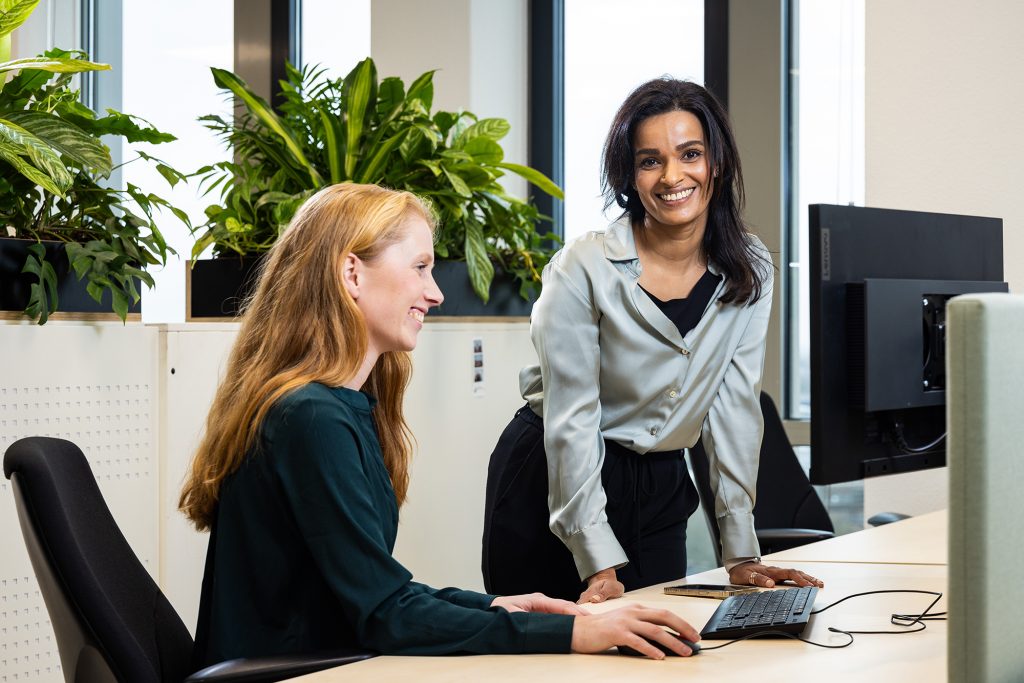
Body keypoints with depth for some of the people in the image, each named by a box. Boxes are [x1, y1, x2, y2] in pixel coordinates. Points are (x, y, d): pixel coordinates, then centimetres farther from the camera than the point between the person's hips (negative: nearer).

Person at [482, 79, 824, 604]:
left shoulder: (750, 271, -4)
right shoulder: (583, 270, -18)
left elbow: (735, 407, -2)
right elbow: (570, 420, -18)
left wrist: (740, 553, -5)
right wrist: (598, 563, -23)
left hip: (660, 491, 4)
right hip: (550, 488, -4)